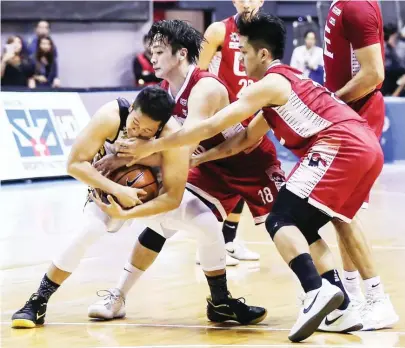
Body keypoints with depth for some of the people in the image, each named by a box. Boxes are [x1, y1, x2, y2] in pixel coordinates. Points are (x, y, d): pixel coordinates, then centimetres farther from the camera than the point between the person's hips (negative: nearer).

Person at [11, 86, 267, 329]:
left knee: (209, 224, -14)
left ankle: (221, 303, 6)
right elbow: (75, 164, -29)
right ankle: (37, 304, -15)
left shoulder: (173, 136, -34)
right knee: (90, 231, -28)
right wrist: (117, 191, -38)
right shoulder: (110, 116, -34)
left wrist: (127, 213, -39)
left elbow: (173, 197, -31)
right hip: (111, 186, -1)